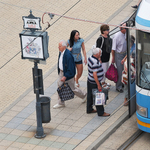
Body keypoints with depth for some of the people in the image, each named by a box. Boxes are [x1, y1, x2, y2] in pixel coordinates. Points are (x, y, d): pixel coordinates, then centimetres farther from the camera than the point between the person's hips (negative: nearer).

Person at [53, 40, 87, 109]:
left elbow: (70, 68, -28)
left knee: (72, 88, 10)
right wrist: (59, 72, 19)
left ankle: (84, 95, 35)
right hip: (61, 72, 8)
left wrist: (65, 76, -27)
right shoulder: (61, 52, -4)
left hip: (68, 74, -8)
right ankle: (61, 103, 25)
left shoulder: (68, 55, -31)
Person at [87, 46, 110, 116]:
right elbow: (94, 74, -28)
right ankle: (101, 112, 11)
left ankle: (89, 109, 31)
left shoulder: (90, 58, 1)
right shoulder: (95, 62, -28)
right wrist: (98, 85, -23)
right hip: (94, 83, -10)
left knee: (90, 96, 19)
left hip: (90, 81, 10)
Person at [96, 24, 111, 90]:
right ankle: (102, 83, 18)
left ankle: (104, 81, 37)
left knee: (106, 70, 20)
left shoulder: (107, 36, 2)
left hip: (107, 57, 9)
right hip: (102, 57, -9)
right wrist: (99, 59, -18)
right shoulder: (100, 39, -24)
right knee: (103, 70, 2)